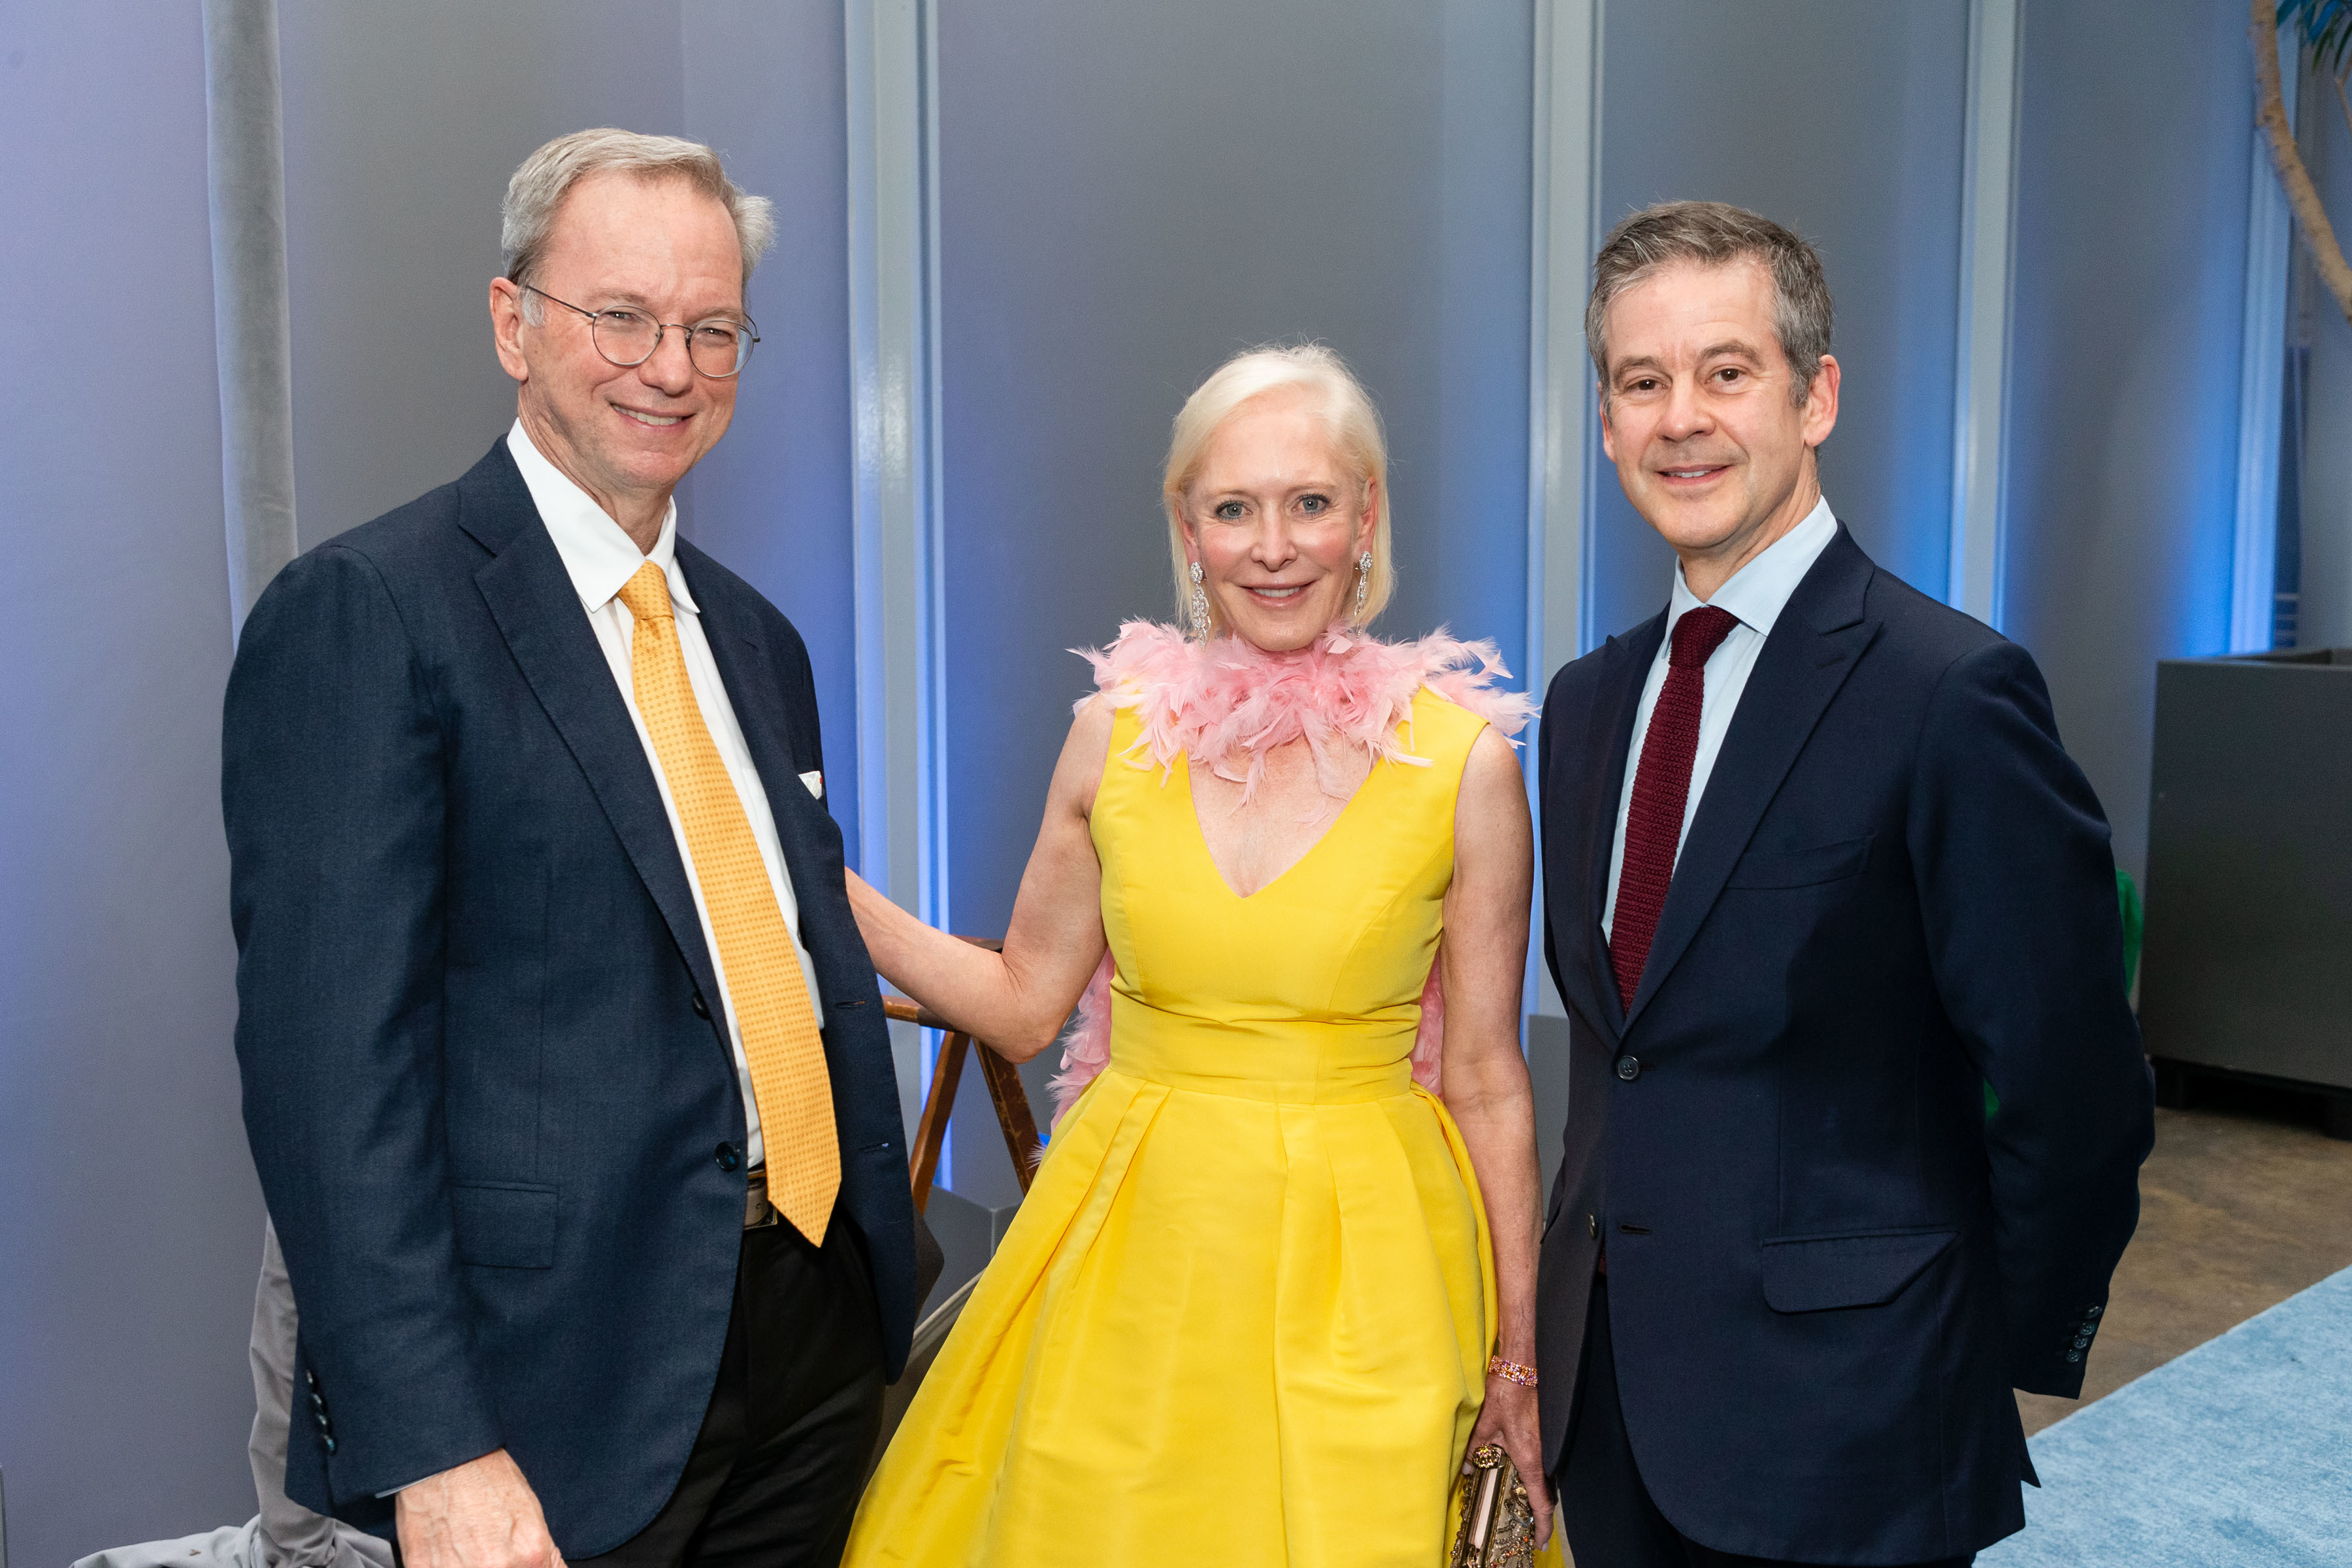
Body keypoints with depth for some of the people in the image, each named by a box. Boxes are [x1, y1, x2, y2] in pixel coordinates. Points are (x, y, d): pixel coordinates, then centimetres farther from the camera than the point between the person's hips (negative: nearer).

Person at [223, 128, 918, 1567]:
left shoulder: (755, 638, 11)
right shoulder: (363, 613, -12)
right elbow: (333, 1059, -16)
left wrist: (878, 1279, 15)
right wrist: (430, 1451, -19)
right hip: (562, 1396, -6)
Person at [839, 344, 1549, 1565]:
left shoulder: (1463, 761, -9)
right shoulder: (1118, 733, -3)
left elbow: (1485, 1080, -2)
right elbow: (1023, 1004, 6)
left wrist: (1517, 1353, 3)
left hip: (1360, 1267, -1)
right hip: (1135, 1247, 2)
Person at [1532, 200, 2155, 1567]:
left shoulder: (1954, 693, -17)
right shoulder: (1587, 701, 5)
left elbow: (2074, 1093, -14)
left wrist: (1999, 1354, -3)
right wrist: (1580, 1299, 8)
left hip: (1836, 1421, -6)